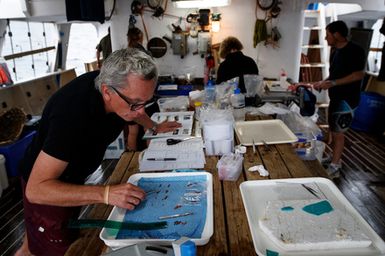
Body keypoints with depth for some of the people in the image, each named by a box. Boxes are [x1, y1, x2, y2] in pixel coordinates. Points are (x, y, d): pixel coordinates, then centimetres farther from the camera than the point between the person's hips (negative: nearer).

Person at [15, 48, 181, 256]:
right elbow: (36, 189, -40)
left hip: (74, 176, 8)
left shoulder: (121, 86, -19)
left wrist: (154, 127, 2)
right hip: (45, 186, -7)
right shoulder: (73, 112, -42)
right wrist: (106, 193, -48)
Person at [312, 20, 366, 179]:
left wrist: (332, 83, -26)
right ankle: (334, 158, 27)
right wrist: (323, 82, 3)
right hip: (336, 97, 9)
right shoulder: (335, 51, 11)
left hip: (347, 99, -8)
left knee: (338, 132, -5)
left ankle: (334, 168, 4)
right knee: (333, 129, 13)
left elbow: (359, 74, -22)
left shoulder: (355, 51, -15)